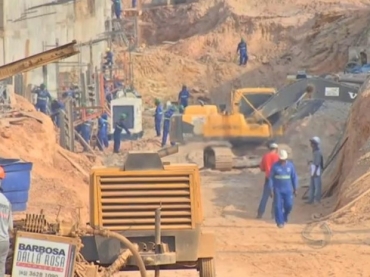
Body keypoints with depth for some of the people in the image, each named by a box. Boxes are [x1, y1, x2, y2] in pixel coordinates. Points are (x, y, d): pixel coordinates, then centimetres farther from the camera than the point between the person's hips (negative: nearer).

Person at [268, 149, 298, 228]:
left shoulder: (290, 165, -3)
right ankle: (280, 222, 4)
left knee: (289, 205, -3)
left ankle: (284, 217, 25)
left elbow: (294, 177, 3)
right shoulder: (275, 166, -9)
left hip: (288, 189, 2)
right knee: (278, 206, -5)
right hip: (277, 189, -2)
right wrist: (271, 190, -9)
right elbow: (271, 178, -5)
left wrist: (295, 189, 2)